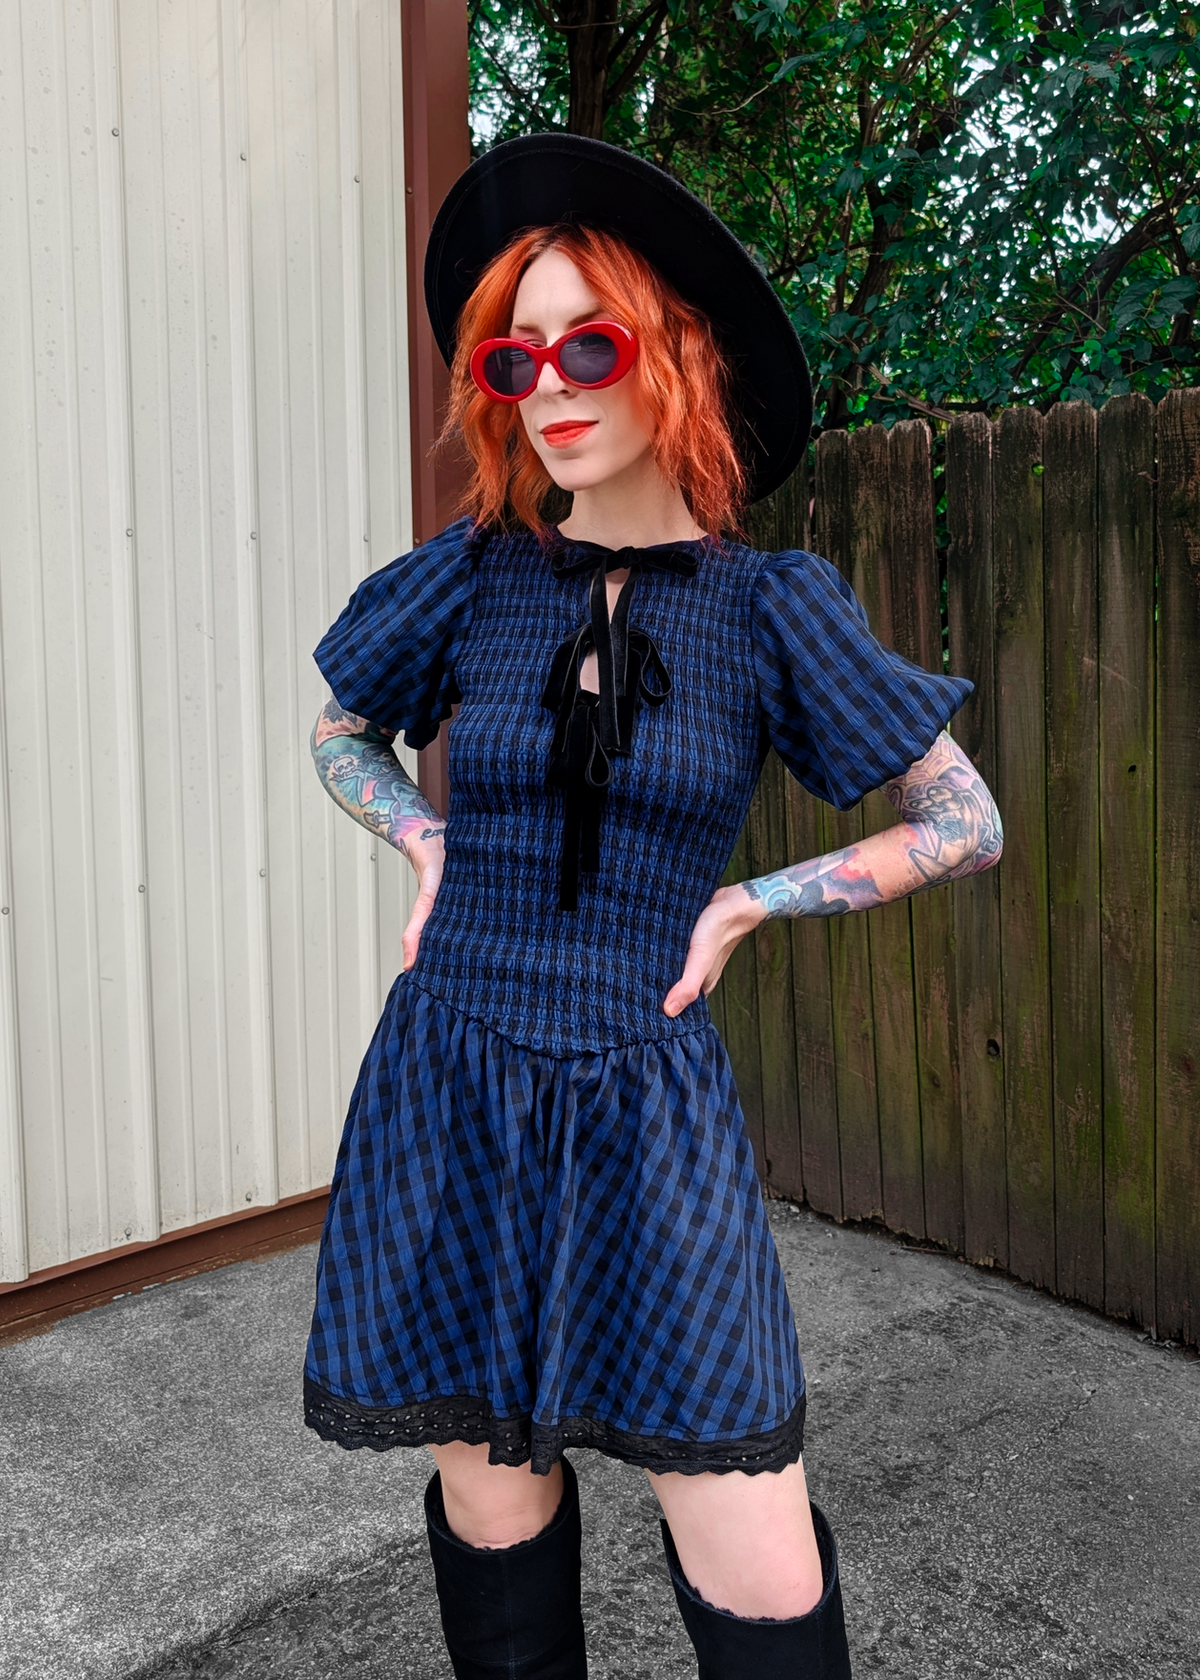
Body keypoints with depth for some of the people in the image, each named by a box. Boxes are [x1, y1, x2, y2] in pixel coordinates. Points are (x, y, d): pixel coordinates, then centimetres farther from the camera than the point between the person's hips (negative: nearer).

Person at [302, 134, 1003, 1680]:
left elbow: (967, 824, 5)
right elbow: (340, 734, 21)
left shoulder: (770, 606, -2)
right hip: (448, 1096, 2)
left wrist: (744, 904, -2)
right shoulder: (472, 578, 2)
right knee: (492, 1505, 12)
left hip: (649, 1112, -1)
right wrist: (428, 847, 3)